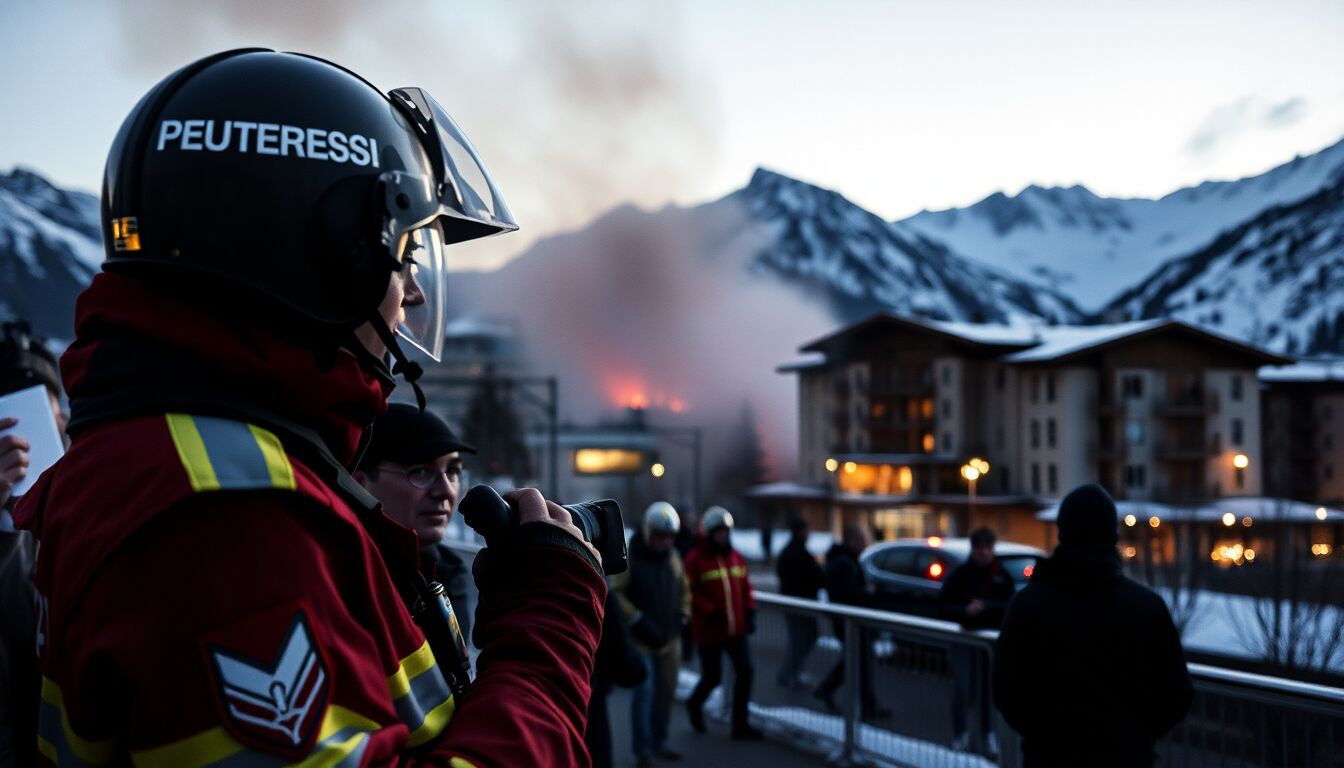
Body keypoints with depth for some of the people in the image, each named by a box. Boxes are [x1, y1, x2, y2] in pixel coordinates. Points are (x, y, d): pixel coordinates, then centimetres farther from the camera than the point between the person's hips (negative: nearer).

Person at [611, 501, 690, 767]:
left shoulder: (673, 557, 6)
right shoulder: (631, 558, -10)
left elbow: (684, 590, 17)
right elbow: (616, 594, -13)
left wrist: (682, 616, 2)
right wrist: (639, 620, -18)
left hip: (670, 638, 5)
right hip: (640, 638, -5)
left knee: (666, 691, 10)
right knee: (644, 691, -9)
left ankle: (659, 742, 24)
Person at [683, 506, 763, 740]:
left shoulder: (736, 557, 8)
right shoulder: (695, 560, -11)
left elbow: (745, 587, 14)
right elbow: (689, 592, -15)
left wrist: (750, 612, 4)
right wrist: (709, 611, -22)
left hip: (736, 629, 5)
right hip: (709, 631, -5)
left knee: (744, 671, -2)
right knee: (712, 677, 3)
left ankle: (740, 724, 9)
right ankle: (695, 704, 36)